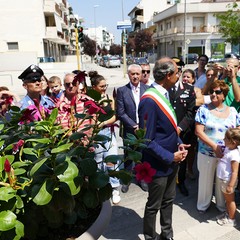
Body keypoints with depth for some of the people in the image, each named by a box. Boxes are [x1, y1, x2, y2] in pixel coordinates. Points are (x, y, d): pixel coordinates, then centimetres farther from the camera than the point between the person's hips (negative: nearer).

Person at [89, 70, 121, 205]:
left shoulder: (110, 98, 4)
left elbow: (115, 117, 3)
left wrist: (104, 123, -9)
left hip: (109, 132, 2)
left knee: (111, 161, -1)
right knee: (97, 162, 12)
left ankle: (115, 189, 12)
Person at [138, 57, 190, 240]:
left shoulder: (164, 94, 3)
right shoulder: (149, 100, -26)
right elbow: (147, 141, -24)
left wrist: (179, 143, -1)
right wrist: (170, 157, -18)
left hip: (172, 161, 9)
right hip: (159, 164, -8)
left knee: (168, 201, 25)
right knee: (154, 206, 14)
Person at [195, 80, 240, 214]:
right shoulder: (203, 110, -7)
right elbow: (198, 131, -12)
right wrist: (214, 146, -18)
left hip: (227, 154, 2)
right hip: (207, 153, -2)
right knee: (206, 180, 13)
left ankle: (222, 205, 40)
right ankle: (203, 205, 35)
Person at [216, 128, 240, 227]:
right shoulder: (227, 148, -2)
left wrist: (230, 186, -23)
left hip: (228, 181, -8)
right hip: (222, 179, 8)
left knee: (230, 200, 10)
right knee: (227, 199, 24)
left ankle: (231, 220, 28)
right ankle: (228, 214, 42)